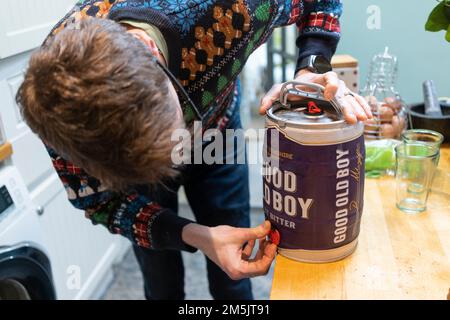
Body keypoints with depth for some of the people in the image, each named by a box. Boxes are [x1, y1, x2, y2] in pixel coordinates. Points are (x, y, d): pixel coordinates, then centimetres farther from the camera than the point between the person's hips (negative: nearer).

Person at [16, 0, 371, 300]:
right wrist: (192, 236, -37)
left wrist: (311, 71, -36)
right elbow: (99, 201, -22)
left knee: (233, 277, 7)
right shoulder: (59, 104, -37)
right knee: (162, 283, 9)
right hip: (128, 159, 0)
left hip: (216, 136, 1)